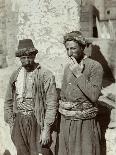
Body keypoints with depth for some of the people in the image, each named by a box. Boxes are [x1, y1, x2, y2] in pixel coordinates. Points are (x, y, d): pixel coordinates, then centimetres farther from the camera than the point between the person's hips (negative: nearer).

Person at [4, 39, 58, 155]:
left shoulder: (46, 75, -9)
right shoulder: (15, 75, 8)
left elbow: (51, 103, -11)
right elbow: (8, 101, 14)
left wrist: (46, 129, -14)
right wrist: (11, 124, 9)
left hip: (37, 122, -4)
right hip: (18, 122, 4)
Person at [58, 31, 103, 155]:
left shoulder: (95, 66, -10)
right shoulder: (68, 67, 9)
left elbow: (94, 96, -20)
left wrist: (79, 74, -18)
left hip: (85, 123, -5)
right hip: (66, 122, 6)